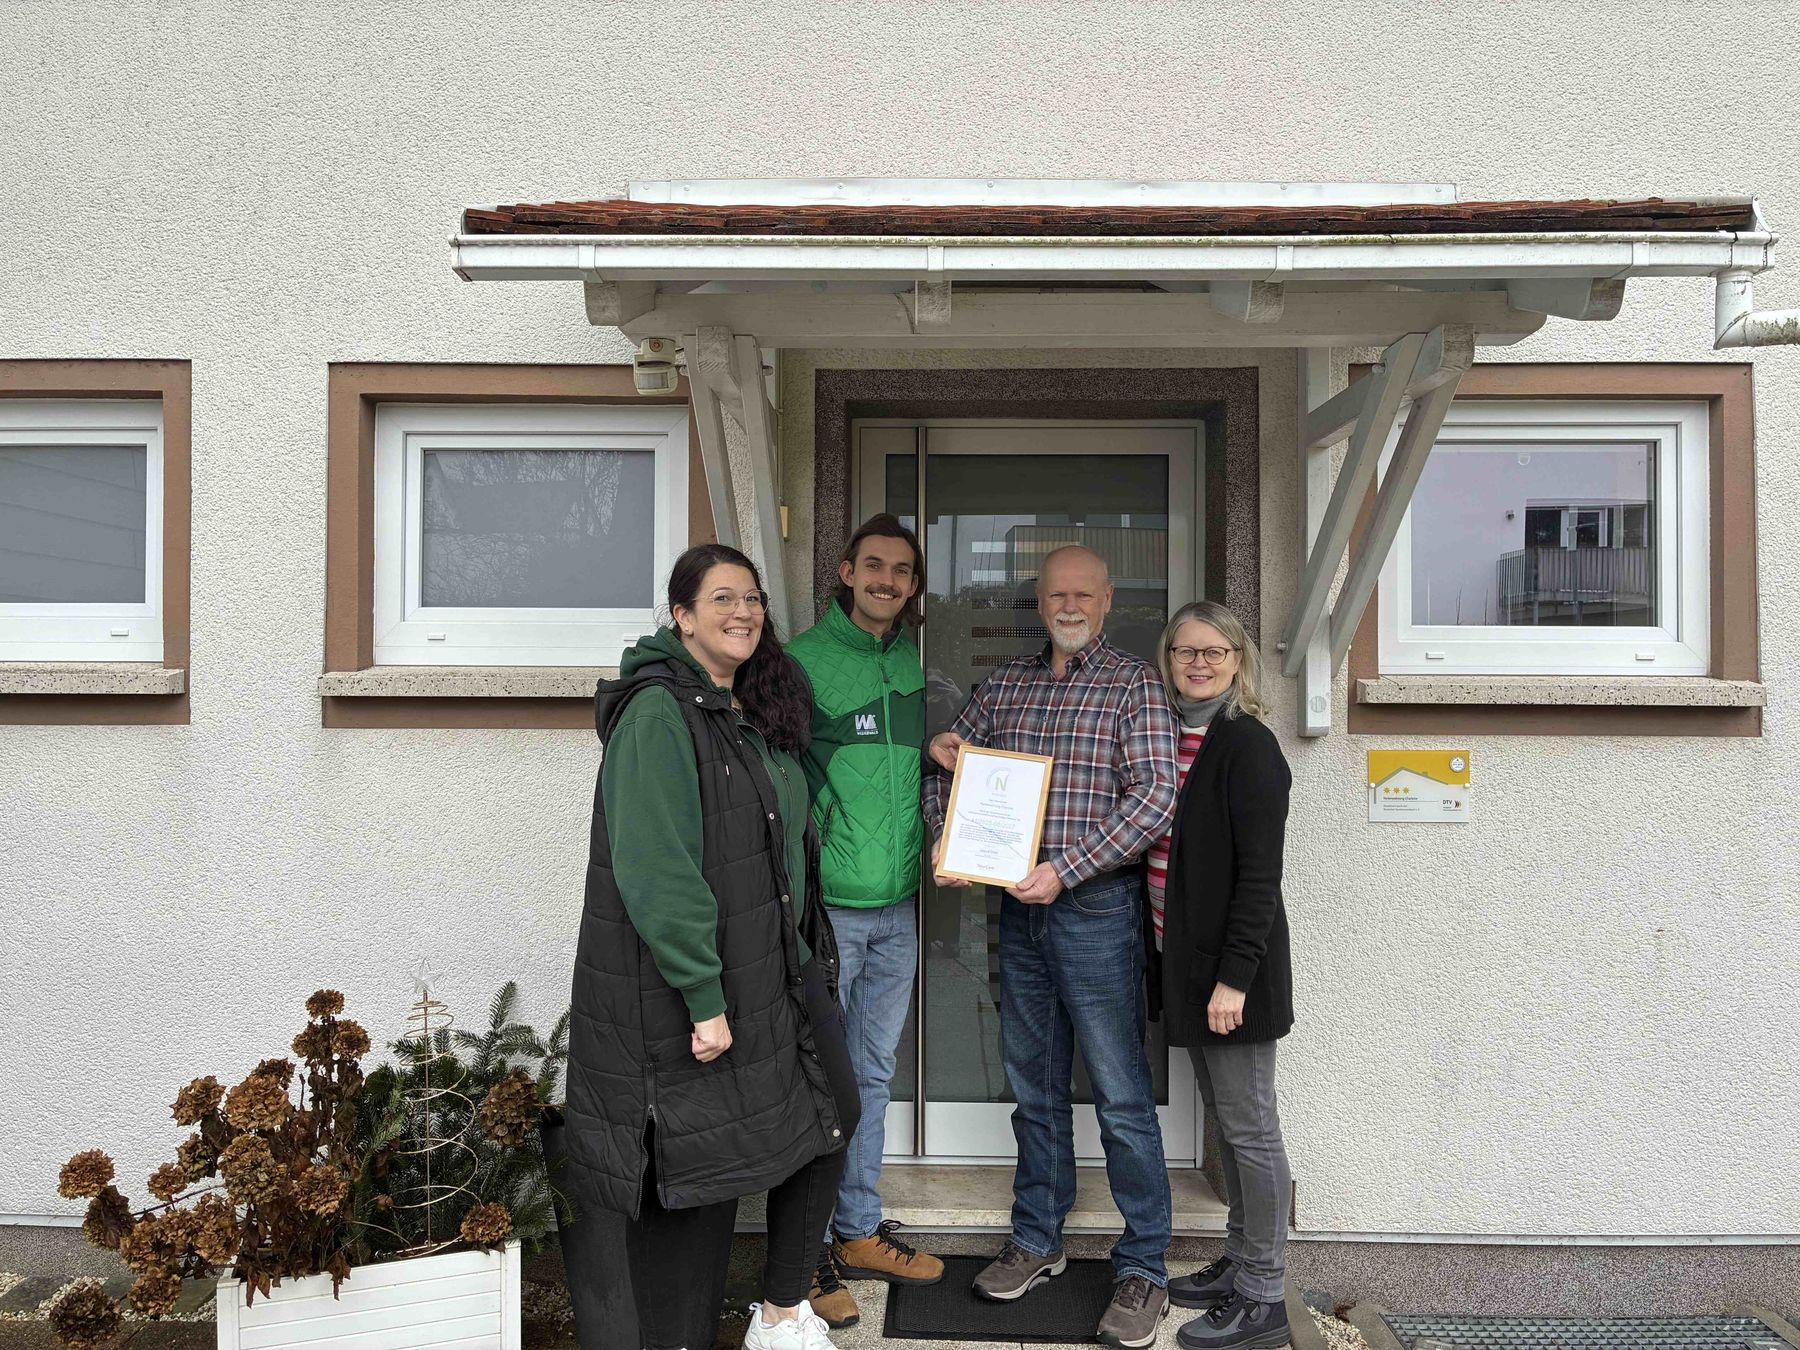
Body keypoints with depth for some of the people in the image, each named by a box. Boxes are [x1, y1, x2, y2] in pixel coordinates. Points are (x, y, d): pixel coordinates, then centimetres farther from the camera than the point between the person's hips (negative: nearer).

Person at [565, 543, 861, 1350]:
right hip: (683, 996, -9)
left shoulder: (756, 711, 11)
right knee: (694, 1175, 3)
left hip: (775, 976, 9)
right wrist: (704, 998, -23)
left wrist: (807, 956, 16)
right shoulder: (658, 713, -17)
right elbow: (655, 870, -23)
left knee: (827, 1124, 16)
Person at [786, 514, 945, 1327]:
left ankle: (859, 1233, 33)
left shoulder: (913, 664, 9)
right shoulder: (802, 661, -10)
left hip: (897, 905, 6)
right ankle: (807, 1252, 21)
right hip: (824, 903, -6)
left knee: (872, 1075, 17)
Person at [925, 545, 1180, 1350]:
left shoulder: (1134, 684, -5)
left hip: (1096, 905, -5)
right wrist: (945, 837, -2)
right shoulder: (1004, 684, 10)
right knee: (1034, 1085, 16)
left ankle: (1143, 1271, 16)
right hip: (1019, 907, 5)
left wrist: (1065, 869, -19)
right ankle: (1037, 1244, 32)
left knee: (1121, 1095, 1)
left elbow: (1155, 798, -14)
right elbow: (950, 763, 17)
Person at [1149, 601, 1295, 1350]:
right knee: (1224, 1120, 18)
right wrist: (1186, 965, 12)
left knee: (1249, 1126, 4)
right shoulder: (1171, 739, 10)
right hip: (1188, 959, 8)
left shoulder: (1247, 744, -13)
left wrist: (1234, 977, -20)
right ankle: (1239, 1264, 33)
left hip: (1233, 966, -8)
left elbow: (1260, 872, -17)